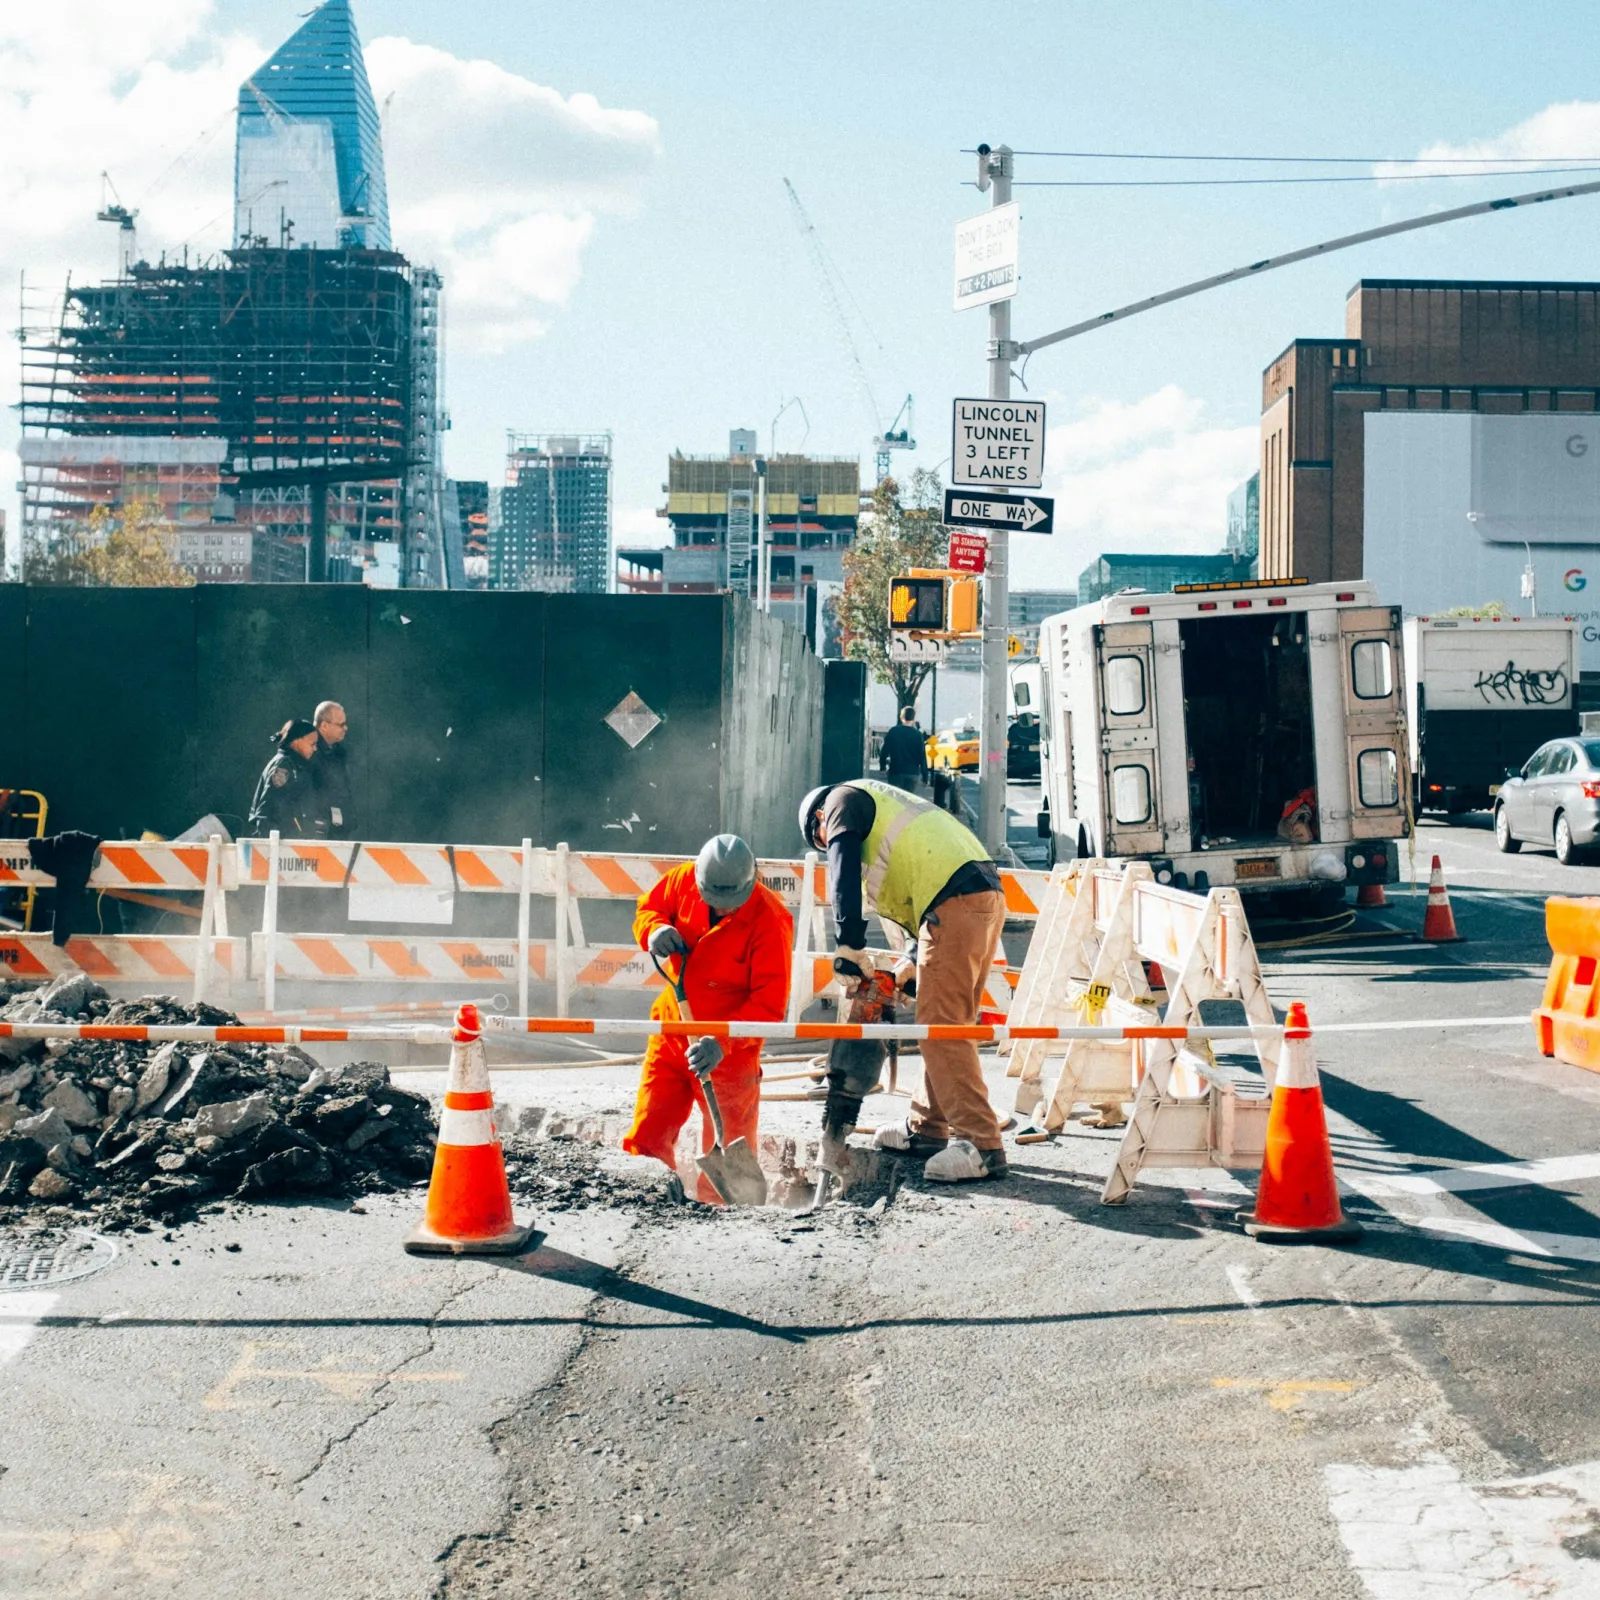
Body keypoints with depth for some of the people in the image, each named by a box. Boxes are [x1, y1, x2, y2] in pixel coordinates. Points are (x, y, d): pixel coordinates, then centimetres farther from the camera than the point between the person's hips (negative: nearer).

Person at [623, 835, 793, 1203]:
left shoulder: (770, 919, -22)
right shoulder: (683, 880, -9)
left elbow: (770, 1002, -22)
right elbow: (648, 908, 11)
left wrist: (722, 1042, -33)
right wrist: (655, 930, -14)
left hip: (731, 1048, -5)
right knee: (647, 1137, 9)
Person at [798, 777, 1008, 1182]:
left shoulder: (843, 800, 10)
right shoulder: (883, 805, 36)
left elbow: (843, 872, -6)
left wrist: (849, 947, -8)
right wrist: (915, 963, 25)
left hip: (953, 904, -10)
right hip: (987, 896, 10)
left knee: (941, 1029, -10)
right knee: (944, 1025, 17)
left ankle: (981, 1145, -14)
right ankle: (927, 1129, 26)